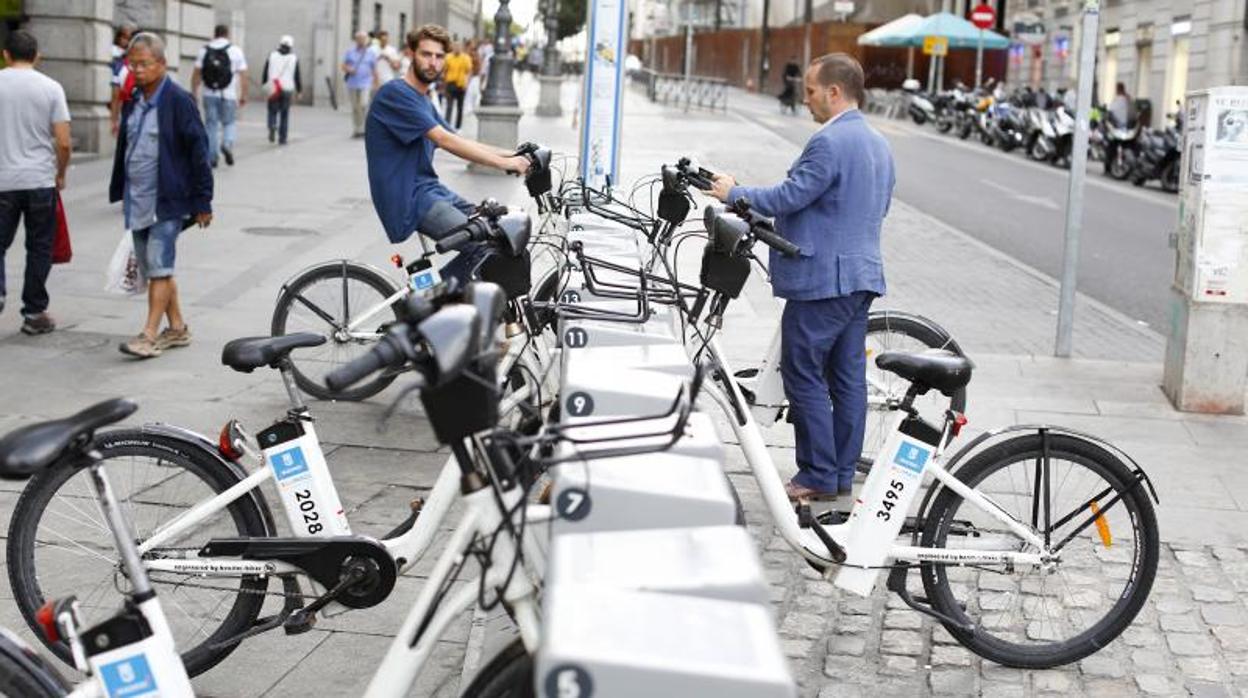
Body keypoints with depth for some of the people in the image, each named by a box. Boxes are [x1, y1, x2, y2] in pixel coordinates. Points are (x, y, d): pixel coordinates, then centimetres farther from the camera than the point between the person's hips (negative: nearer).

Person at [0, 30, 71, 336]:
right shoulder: (51, 88, -2)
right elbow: (63, 142, -6)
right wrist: (60, 174, 10)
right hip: (40, 180, 0)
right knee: (39, 247, 8)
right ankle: (34, 313, 12)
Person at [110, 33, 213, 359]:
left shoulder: (179, 101, -10)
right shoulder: (133, 102, 12)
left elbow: (198, 151, -11)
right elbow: (123, 147, 20)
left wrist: (202, 201, -11)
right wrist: (119, 191, 19)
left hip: (168, 200, -8)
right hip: (137, 201, 8)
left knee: (158, 267, -10)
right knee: (153, 268, 12)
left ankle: (150, 335, -7)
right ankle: (177, 328, 23)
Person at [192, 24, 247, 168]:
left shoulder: (204, 50, 5)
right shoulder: (236, 51, 0)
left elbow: (196, 74, 2)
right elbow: (243, 76, -3)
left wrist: (194, 94, 8)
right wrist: (243, 96, 3)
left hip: (210, 95, 2)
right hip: (228, 95, -2)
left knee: (212, 125, 9)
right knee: (230, 123, 12)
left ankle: (211, 158, 9)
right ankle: (227, 144, -15)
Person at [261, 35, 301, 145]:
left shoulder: (272, 56, 2)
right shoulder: (294, 58, 1)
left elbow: (265, 73, 5)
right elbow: (297, 77, 2)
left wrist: (264, 84, 20)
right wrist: (299, 90, 13)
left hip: (273, 90, 0)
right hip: (287, 90, 0)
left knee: (272, 111, 12)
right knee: (284, 114, 7)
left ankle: (272, 126, -18)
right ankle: (282, 138, 7)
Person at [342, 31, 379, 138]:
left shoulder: (371, 52, 4)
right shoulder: (350, 51, 8)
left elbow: (374, 69, 7)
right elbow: (343, 65, 12)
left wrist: (375, 83, 5)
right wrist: (348, 69, -11)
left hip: (365, 84, -2)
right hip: (352, 84, 3)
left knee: (364, 105, -19)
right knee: (355, 108, 7)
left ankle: (363, 129, -13)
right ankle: (356, 130, 16)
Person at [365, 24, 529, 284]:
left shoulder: (424, 101, 18)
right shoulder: (395, 94, -13)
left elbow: (460, 142, 16)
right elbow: (445, 141, -19)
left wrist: (508, 156, 3)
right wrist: (504, 164, -19)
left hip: (429, 188, 10)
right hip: (407, 198, -10)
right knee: (481, 244, -22)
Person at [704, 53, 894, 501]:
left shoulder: (829, 142, -17)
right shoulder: (878, 144, 15)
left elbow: (789, 198, -17)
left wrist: (734, 193, -4)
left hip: (822, 278, -10)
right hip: (863, 275, 10)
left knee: (805, 376, -2)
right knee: (848, 377, 11)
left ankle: (818, 476, 2)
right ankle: (843, 473, 18)